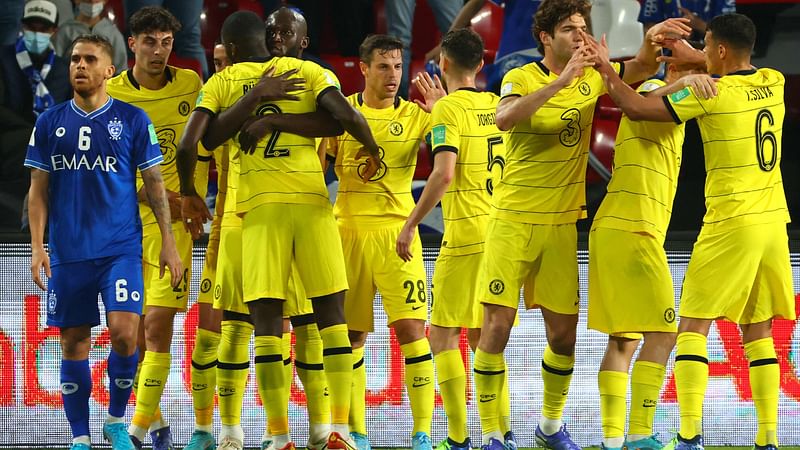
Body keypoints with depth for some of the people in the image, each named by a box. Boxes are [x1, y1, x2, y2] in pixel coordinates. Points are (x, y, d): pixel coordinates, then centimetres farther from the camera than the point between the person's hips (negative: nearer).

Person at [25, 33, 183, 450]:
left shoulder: (132, 119, 3)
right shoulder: (50, 123, 7)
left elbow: (154, 183, 5)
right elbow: (39, 190, 9)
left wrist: (168, 241, 0)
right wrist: (37, 246, 0)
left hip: (121, 247, -2)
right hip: (67, 253, 2)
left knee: (123, 331, -15)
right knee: (73, 342, 2)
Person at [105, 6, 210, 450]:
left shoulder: (189, 84, 5)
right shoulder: (111, 94, -1)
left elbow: (202, 145, 16)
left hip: (172, 220, 0)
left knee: (158, 324, -12)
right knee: (132, 328, 5)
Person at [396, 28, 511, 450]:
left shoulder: (448, 109, -9)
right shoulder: (498, 106, 11)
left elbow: (443, 175, -20)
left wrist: (411, 224, -13)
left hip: (466, 236, -7)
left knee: (443, 334, -1)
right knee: (482, 336, 14)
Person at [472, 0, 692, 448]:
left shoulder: (592, 76, 5)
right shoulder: (521, 78, -9)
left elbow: (643, 69, 12)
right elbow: (504, 119, -28)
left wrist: (652, 39, -11)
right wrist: (560, 81, -35)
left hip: (562, 223, 5)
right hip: (514, 221, -4)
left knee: (564, 331, 8)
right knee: (497, 325, -8)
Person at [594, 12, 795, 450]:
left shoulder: (712, 92, -11)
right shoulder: (773, 83, 8)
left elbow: (637, 108, -7)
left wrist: (605, 69, 6)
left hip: (730, 223, -6)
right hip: (773, 219, 6)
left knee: (692, 326, -2)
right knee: (758, 330, 11)